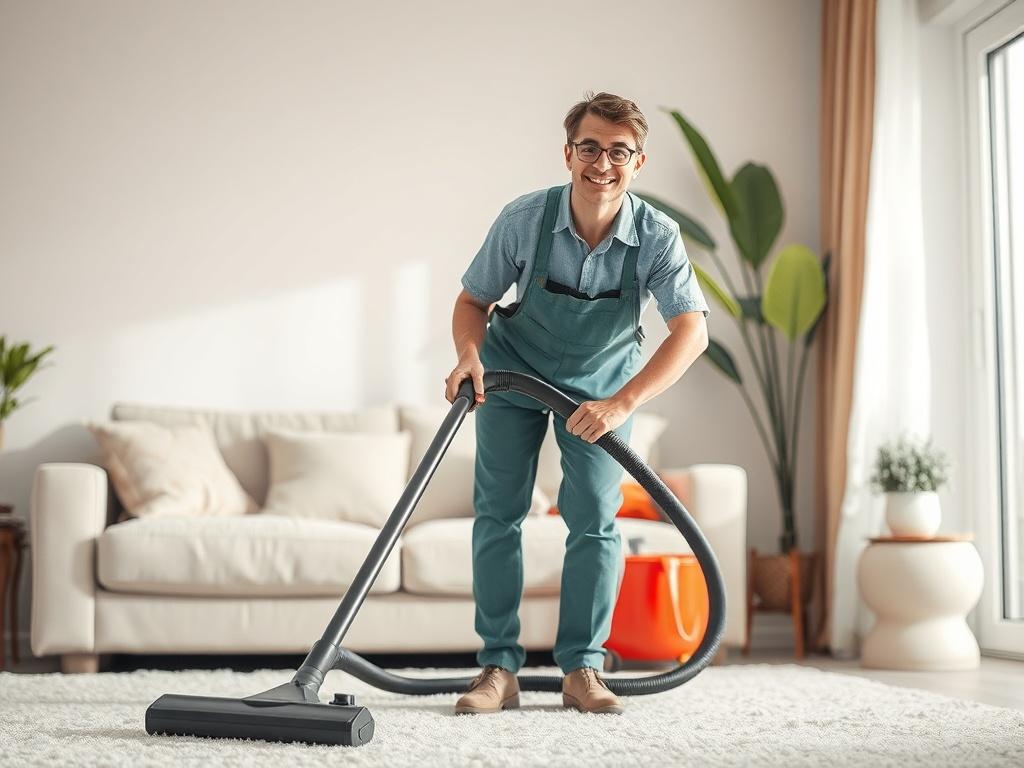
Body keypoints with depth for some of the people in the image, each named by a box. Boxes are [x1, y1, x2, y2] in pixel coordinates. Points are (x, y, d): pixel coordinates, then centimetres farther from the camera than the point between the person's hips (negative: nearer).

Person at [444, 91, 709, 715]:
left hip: (601, 383, 0)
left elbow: (692, 331, -34)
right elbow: (474, 299, -11)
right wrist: (469, 354, -32)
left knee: (595, 519, -7)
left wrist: (621, 404, -44)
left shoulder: (657, 236, -26)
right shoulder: (524, 220, -26)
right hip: (514, 370, 0)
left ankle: (582, 669, 4)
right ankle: (499, 668, 1)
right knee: (498, 514, -5)